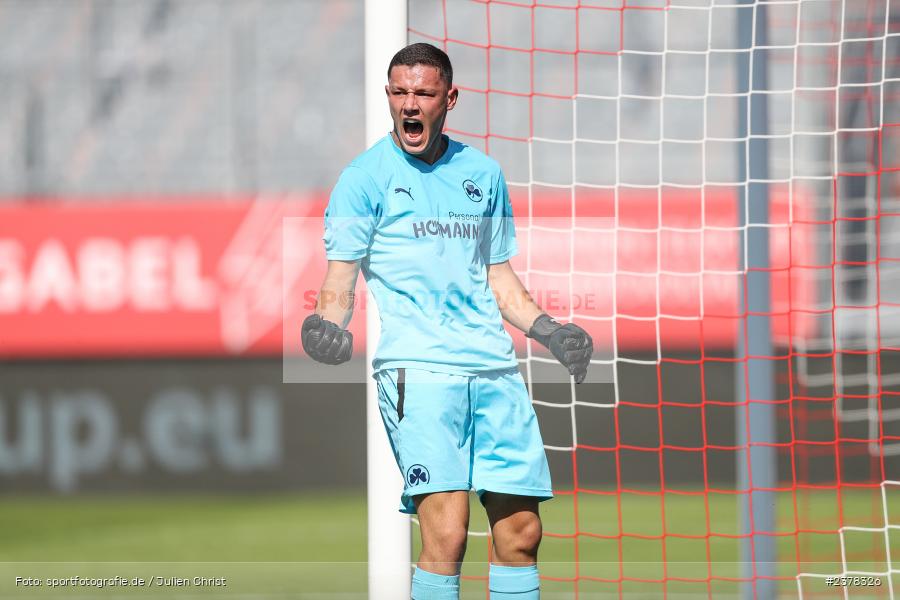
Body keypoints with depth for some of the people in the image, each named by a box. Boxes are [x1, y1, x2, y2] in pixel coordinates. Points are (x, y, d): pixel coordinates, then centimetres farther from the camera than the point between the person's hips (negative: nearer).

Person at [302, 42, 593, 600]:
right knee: (447, 532, -18)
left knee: (521, 531, 3)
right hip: (416, 365, -5)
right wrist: (331, 326, -20)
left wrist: (548, 329, 12)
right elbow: (340, 277, 0)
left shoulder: (482, 172, 17)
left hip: (495, 366, 5)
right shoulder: (366, 177, 3)